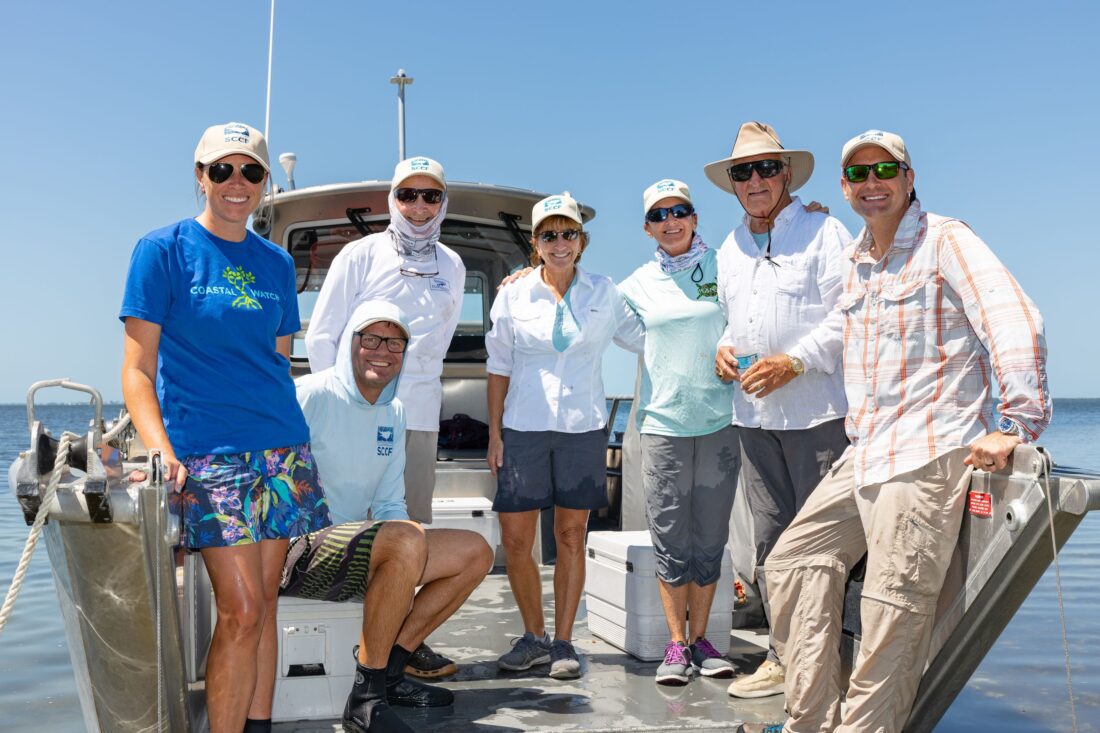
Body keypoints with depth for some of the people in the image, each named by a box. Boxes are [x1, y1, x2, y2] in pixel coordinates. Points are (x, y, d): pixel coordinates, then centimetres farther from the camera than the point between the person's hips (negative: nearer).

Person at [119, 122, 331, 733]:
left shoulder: (276, 263, 13)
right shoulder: (164, 249, -1)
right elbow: (137, 369, -5)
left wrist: (292, 436, 12)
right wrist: (161, 452, -18)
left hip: (280, 447, 5)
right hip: (207, 452, -5)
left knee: (264, 602, 8)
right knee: (241, 611, -9)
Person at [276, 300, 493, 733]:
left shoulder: (394, 413, 14)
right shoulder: (310, 396, -10)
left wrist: (413, 560, -3)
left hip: (357, 551, 9)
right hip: (298, 553, -8)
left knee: (476, 552, 0)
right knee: (408, 538, -34)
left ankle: (389, 669, -1)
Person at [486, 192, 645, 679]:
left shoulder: (603, 293, 6)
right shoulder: (513, 295, 4)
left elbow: (642, 338, 16)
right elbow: (499, 368, 6)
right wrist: (494, 434, 2)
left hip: (582, 427, 0)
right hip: (523, 428, 0)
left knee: (571, 538, 5)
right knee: (515, 540, -1)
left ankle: (563, 641, 16)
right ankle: (534, 636, 18)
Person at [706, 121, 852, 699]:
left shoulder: (824, 232, -1)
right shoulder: (729, 249, 18)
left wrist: (794, 361, -17)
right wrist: (723, 350, 5)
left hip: (816, 412, -6)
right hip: (753, 414, 6)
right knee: (768, 538, 8)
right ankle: (784, 656, 19)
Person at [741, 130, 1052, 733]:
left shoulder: (944, 241, -6)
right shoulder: (854, 260, 17)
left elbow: (1017, 324, -16)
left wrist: (1015, 424, -20)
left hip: (926, 456, -8)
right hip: (862, 455, 9)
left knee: (893, 613, -7)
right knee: (794, 562, 7)